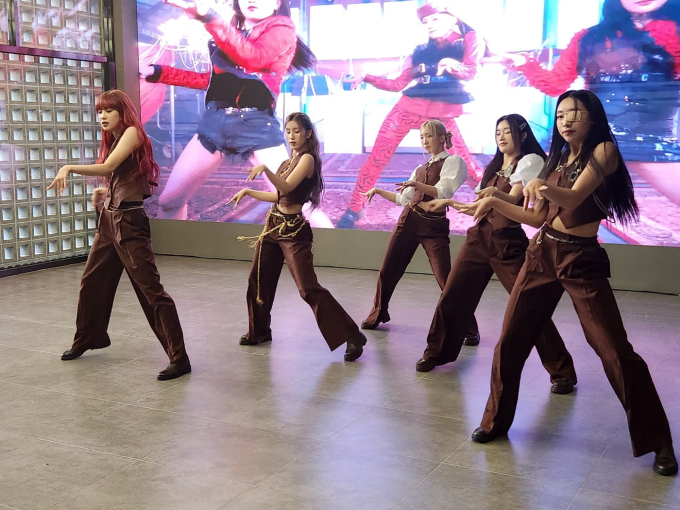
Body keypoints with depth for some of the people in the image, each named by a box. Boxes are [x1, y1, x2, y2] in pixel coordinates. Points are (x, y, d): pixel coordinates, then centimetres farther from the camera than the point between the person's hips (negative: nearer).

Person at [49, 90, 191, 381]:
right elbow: (113, 179, 14)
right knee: (92, 281, 19)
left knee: (151, 289, -11)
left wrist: (69, 167, -21)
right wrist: (102, 196, -2)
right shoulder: (112, 140, 17)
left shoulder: (132, 133, -9)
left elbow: (108, 167, -21)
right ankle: (87, 339, 39)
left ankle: (179, 359, -9)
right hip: (109, 217, 9)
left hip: (129, 220, -9)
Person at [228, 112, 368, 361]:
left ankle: (352, 336, -11)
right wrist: (248, 192, 18)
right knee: (258, 280, 13)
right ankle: (259, 331, 31)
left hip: (293, 230, -9)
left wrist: (266, 169, -39)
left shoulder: (307, 159, -12)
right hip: (273, 225, 9)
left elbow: (287, 187, -26)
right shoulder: (288, 162, 14)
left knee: (308, 288, -15)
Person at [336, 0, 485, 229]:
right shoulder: (420, 51, 14)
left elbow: (470, 71, -9)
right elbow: (398, 84, 17)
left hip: (441, 115, -3)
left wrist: (452, 65, -29)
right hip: (408, 108, 3)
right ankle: (353, 211, 7)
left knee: (466, 164, -6)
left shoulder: (469, 39, 7)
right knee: (376, 159, -3)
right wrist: (367, 78, 7)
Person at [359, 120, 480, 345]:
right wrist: (378, 191, 13)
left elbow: (444, 193, -16)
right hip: (409, 220, 6)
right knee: (387, 271, 10)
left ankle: (469, 329, 0)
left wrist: (417, 184, -28)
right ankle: (377, 315, 30)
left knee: (446, 280, -12)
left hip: (434, 225, -6)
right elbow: (403, 199, 20)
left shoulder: (452, 161, -1)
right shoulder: (420, 168, 18)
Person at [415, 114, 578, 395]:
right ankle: (436, 353, 21)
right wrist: (448, 202, 18)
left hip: (508, 241, -6)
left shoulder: (530, 161, -2)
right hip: (479, 237, 7)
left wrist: (495, 193, -37)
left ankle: (562, 372, 0)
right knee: (452, 297, 4)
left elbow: (513, 199, -19)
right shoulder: (493, 166, 18)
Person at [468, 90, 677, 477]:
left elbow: (573, 198, -20)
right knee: (510, 344, 4)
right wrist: (495, 202, 8)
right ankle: (497, 421, 20)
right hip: (543, 254, 6)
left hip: (583, 261, -6)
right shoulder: (557, 160, 15)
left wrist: (544, 186, -40)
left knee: (616, 353, -7)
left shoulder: (604, 150, -4)